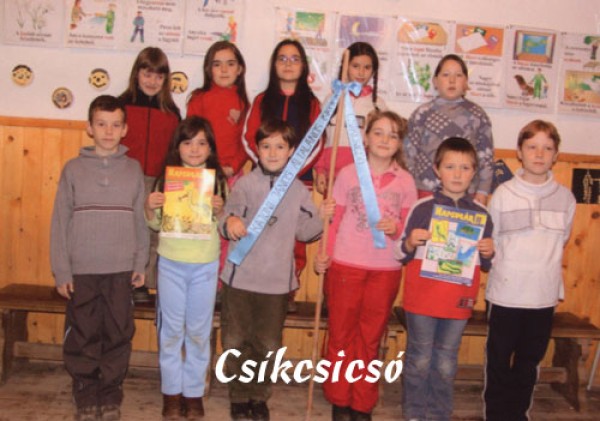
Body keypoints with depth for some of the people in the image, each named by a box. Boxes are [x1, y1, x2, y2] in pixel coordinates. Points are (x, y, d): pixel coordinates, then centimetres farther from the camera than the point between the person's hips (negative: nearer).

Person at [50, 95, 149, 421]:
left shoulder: (133, 169, 4)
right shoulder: (73, 169, 1)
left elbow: (140, 220, 5)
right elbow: (60, 222, -1)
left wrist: (140, 263, 2)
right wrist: (61, 271, -4)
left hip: (121, 271, 1)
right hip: (82, 271, -1)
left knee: (118, 336, 7)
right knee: (82, 338, 5)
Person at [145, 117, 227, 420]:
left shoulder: (218, 181, -2)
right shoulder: (166, 179, 0)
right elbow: (155, 225, 6)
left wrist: (219, 211, -18)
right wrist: (150, 208, -14)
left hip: (205, 265, 0)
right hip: (171, 263, 1)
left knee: (199, 331, 9)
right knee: (171, 329, 10)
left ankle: (194, 391, 22)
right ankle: (172, 391, 23)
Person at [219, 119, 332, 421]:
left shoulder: (298, 190, 4)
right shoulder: (245, 184, -2)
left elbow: (305, 232, 4)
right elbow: (226, 226, -7)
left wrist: (323, 218, -12)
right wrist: (230, 223, -29)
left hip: (277, 281, 1)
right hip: (240, 276, -1)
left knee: (268, 345, 11)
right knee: (235, 341, 7)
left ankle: (259, 396, 30)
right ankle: (239, 396, 25)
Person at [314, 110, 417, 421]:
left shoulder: (405, 181, 1)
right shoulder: (348, 174, -1)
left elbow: (409, 226, 5)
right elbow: (334, 220, 1)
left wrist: (396, 229, -16)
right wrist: (324, 255, -10)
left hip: (386, 271, 1)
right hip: (345, 266, -1)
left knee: (370, 339, 12)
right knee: (341, 335, 9)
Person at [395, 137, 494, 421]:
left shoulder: (481, 214, 5)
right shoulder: (422, 208, -3)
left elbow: (486, 264, 13)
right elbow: (402, 255, 2)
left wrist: (489, 254, -8)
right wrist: (409, 243, -19)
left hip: (459, 301, 2)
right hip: (421, 299, -2)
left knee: (446, 364, 13)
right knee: (419, 359, 9)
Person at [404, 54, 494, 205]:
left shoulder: (478, 115, 5)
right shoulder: (422, 114, 3)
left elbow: (486, 155, 6)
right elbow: (409, 152, 5)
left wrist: (482, 191, 2)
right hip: (426, 191, 0)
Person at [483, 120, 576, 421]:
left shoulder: (565, 198, 1)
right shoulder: (503, 194, -5)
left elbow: (561, 241, 11)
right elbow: (489, 242, 1)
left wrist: (544, 265, 4)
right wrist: (503, 270, -5)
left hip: (544, 296, 2)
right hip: (505, 294, -2)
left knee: (529, 361, 14)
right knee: (499, 359, 9)